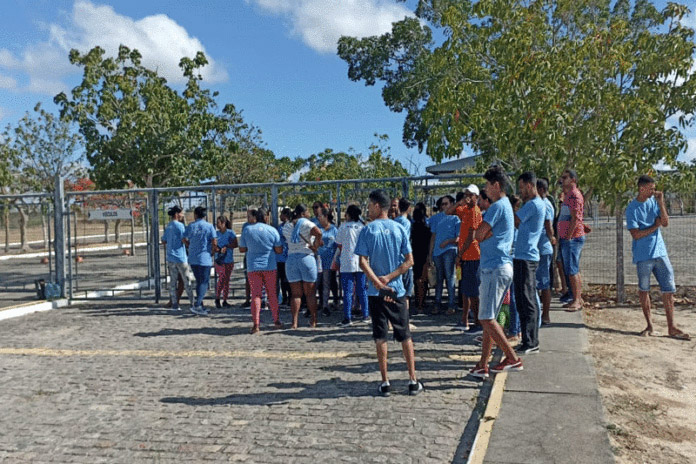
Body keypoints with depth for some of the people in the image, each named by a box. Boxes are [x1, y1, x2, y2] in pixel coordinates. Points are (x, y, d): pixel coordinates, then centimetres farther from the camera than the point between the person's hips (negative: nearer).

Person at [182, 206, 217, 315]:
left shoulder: (191, 226, 5)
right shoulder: (209, 226, -6)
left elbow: (184, 239, 13)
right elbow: (214, 242, -10)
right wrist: (212, 252, 9)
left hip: (193, 259, 5)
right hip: (205, 258, -4)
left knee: (199, 282, 15)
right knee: (204, 282, -1)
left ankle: (200, 306, 20)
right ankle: (197, 306, -15)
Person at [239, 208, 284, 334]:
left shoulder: (247, 230, 1)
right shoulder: (272, 230, -2)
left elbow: (242, 249, 6)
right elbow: (279, 250, -1)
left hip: (253, 267, 0)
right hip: (270, 267, 0)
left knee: (255, 295, 2)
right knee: (273, 294, 12)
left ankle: (256, 324, -5)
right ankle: (277, 321, 20)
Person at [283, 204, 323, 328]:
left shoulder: (286, 227, 9)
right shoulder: (306, 223, -7)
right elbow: (318, 233, -24)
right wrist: (315, 246, -9)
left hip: (291, 259, 4)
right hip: (307, 258, -4)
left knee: (295, 293, 8)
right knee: (310, 293, 7)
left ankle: (294, 322, 2)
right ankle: (313, 321, 12)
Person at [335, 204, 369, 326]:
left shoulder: (343, 226, -3)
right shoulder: (363, 226, 3)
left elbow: (339, 245, 4)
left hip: (347, 263, -2)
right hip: (361, 262, 3)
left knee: (347, 291, 0)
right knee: (362, 290, 11)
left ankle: (347, 318, -1)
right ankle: (365, 315, 16)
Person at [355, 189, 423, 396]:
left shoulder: (367, 230, -4)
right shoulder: (399, 229, 3)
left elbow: (363, 262, -12)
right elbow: (409, 260, -1)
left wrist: (378, 283, -15)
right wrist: (389, 278, -5)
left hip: (376, 292, -2)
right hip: (397, 290, 2)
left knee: (380, 337, 5)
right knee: (405, 336, 10)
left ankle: (385, 382, 8)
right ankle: (413, 381, 13)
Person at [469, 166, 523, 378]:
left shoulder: (497, 206, -12)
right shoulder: (505, 205, 20)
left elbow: (478, 235, -13)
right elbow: (481, 236, 16)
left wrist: (484, 234, 4)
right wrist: (488, 234, -2)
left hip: (495, 269, -10)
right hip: (501, 267, 10)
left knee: (487, 318, -8)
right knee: (488, 318, 11)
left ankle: (513, 358, -3)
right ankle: (482, 365, 16)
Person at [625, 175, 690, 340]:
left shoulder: (654, 201, 7)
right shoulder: (632, 208, -8)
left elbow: (665, 223, -2)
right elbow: (636, 234, -14)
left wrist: (661, 203, -10)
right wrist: (655, 226, -7)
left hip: (660, 251, 5)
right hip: (643, 255, -4)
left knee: (669, 289, 2)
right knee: (644, 290, 6)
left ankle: (671, 327, 8)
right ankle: (650, 326, 18)